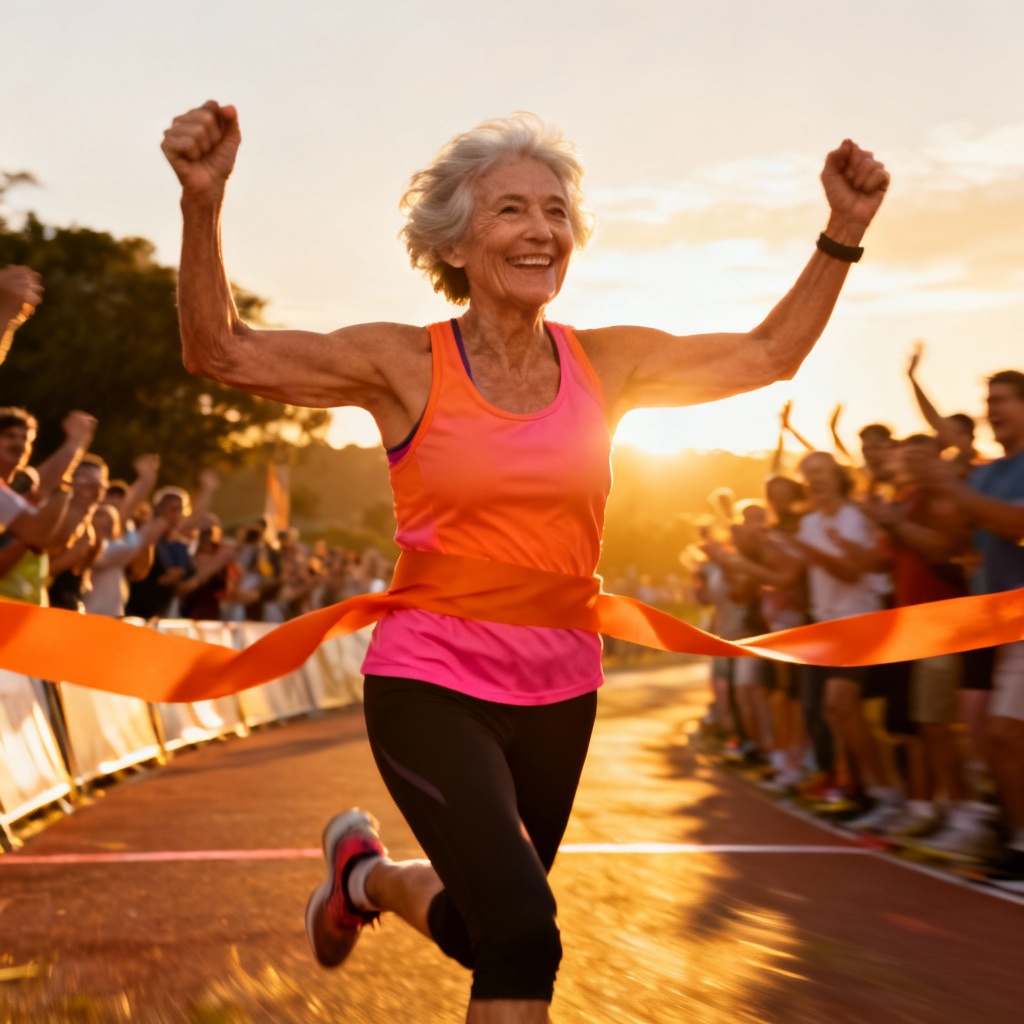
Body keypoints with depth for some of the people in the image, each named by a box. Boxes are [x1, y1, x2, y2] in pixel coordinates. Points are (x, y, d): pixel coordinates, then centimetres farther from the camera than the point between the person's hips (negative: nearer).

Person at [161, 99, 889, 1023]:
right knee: (522, 931, -24)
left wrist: (844, 230, -2)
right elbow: (221, 350, -15)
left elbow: (769, 354, 7)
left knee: (480, 928, 21)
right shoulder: (407, 365, -10)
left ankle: (365, 872, 51)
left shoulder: (607, 363, 1)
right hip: (431, 690, -5)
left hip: (558, 695, 5)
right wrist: (204, 202, -30)